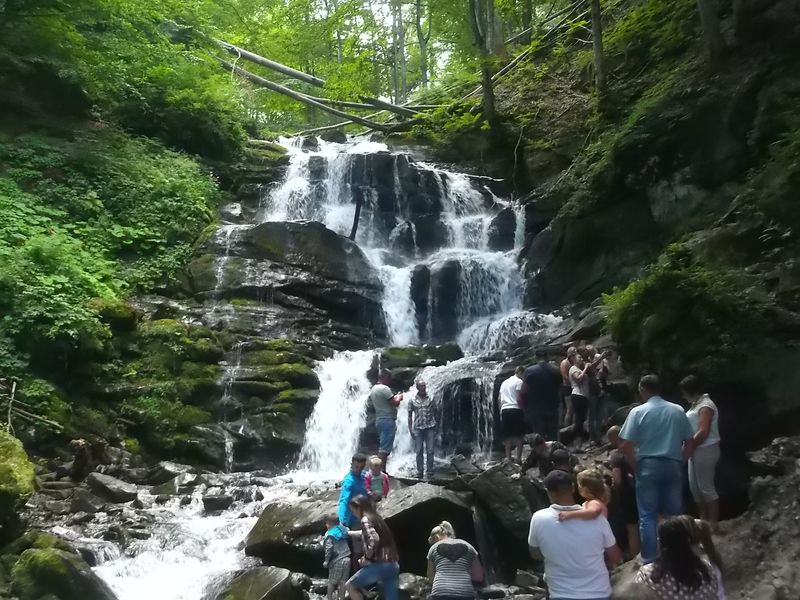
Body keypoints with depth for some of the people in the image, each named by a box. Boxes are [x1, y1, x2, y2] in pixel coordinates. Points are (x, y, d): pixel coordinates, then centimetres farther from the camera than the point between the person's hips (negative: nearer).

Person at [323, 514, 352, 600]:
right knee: (343, 582, 10)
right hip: (347, 560, 6)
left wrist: (327, 561, -8)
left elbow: (329, 548, -15)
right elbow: (348, 543, 22)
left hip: (337, 561, -6)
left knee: (331, 582, 8)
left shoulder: (329, 534, -7)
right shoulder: (344, 530, 12)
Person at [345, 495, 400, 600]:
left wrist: (367, 557, -9)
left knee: (350, 585, 9)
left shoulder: (365, 519, -6)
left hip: (380, 564, -8)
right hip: (393, 565, 8)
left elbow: (374, 539, -22)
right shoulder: (377, 518, 20)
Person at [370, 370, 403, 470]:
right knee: (385, 448, -10)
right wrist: (399, 397, 3)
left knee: (382, 447, 13)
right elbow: (395, 403, -16)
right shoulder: (385, 389, -16)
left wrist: (394, 397, 21)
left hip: (379, 420, 10)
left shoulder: (373, 389, 14)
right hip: (388, 420, -10)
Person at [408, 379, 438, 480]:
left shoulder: (431, 399, 3)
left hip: (430, 428, 0)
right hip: (418, 428, 0)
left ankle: (429, 472, 6)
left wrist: (436, 425, 3)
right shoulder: (412, 401, 3)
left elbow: (436, 412, 8)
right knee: (419, 451, 2)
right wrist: (410, 429, 0)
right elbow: (410, 415, 6)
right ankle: (419, 472, 9)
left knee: (430, 451, -1)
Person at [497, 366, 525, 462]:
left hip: (505, 410, 6)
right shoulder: (519, 381, -1)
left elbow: (499, 399, 15)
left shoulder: (504, 382, 19)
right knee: (519, 436, 0)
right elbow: (518, 398, -11)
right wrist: (523, 409, -3)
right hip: (515, 410, -6)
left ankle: (508, 458, 6)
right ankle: (518, 458, -5)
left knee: (508, 436, 8)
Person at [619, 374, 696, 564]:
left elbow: (626, 445, -10)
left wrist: (636, 466, 3)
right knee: (675, 514, 15)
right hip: (673, 465, 3)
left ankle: (649, 560, 6)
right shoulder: (678, 410, 4)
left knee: (648, 516, 4)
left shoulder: (638, 412, -6)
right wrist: (679, 460, 16)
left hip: (648, 465, -3)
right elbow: (689, 441, 7)